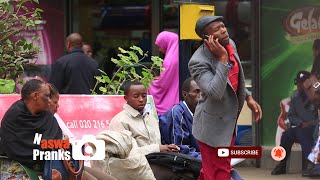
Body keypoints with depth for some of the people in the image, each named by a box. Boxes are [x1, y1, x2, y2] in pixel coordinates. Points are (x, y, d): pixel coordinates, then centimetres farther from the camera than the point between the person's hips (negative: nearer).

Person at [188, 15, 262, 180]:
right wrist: (223, 59, -35)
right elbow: (215, 93, -36)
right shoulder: (198, 61, -25)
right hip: (213, 126, -8)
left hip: (229, 122, 8)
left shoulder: (230, 44, -1)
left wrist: (248, 97, 11)